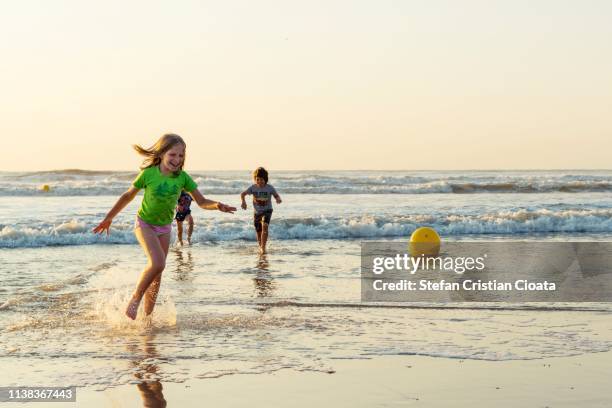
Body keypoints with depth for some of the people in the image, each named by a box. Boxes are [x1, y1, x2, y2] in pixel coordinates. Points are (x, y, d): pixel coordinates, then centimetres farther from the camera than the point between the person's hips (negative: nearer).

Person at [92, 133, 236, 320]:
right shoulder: (148, 174, -18)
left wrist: (217, 205, -31)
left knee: (157, 274, 7)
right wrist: (108, 218, 3)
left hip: (164, 227, 4)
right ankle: (135, 298, -6)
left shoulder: (182, 177, -11)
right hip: (145, 224, -4)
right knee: (158, 263, -26)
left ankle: (147, 315, 20)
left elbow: (202, 202, -9)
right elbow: (128, 196, -5)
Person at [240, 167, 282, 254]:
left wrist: (278, 199, -26)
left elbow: (276, 195, -2)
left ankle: (263, 247, -32)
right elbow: (243, 194, -7)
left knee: (264, 226, -27)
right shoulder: (253, 187, -8)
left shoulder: (269, 188, -11)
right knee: (258, 232, 9)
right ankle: (260, 247, 32)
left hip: (267, 211, -2)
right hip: (257, 212, 3)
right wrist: (243, 202, -26)